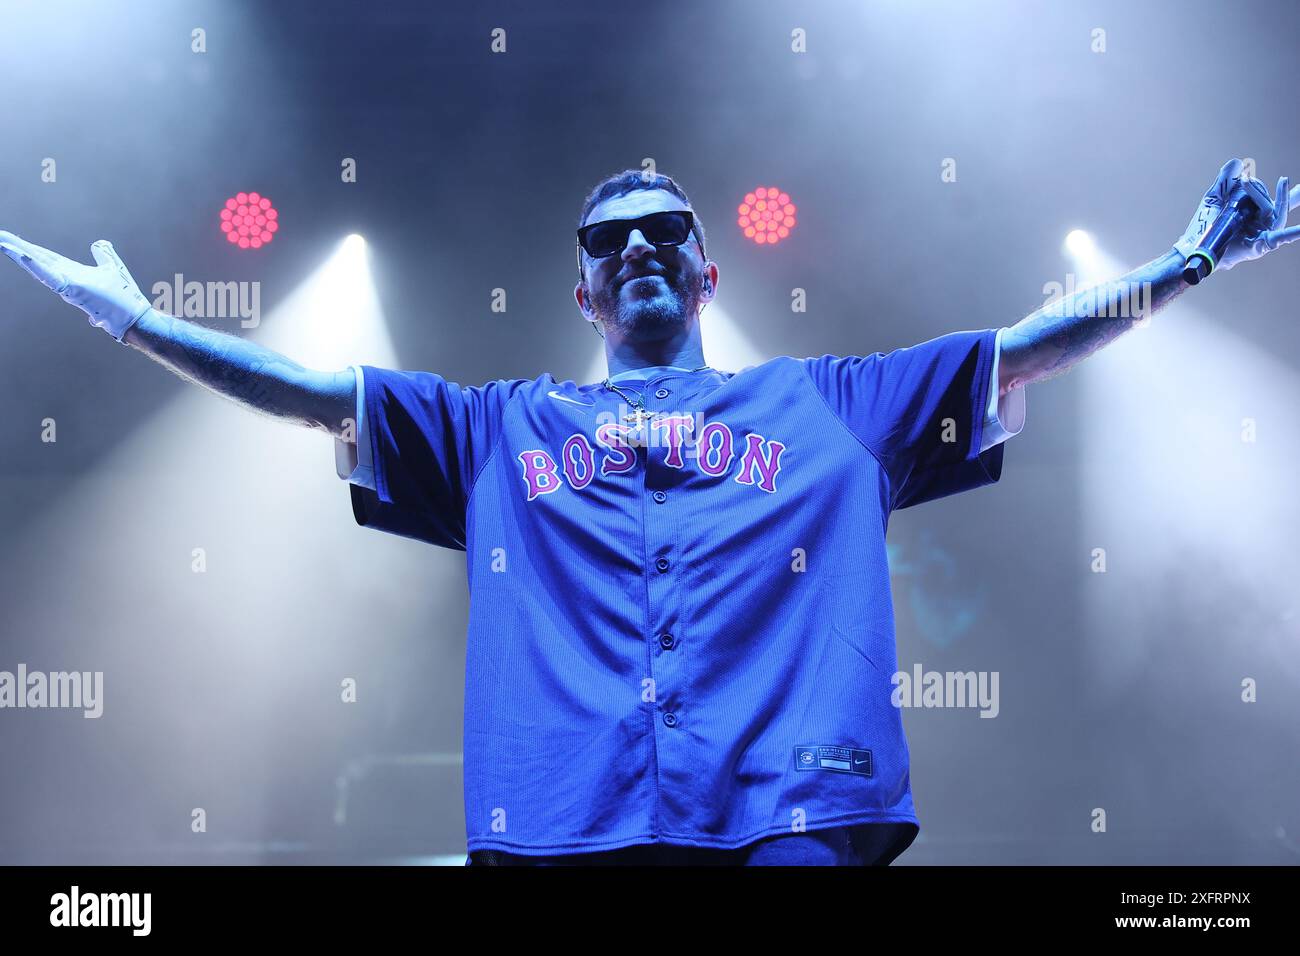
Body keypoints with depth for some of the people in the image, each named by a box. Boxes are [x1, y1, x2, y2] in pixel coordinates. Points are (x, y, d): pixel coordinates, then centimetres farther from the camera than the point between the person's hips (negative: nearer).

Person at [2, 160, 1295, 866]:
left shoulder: (828, 405, 25)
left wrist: (1195, 260, 19)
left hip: (793, 811, 0)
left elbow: (1028, 351, 24)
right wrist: (134, 319, 20)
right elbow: (311, 395, 24)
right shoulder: (499, 428, 27)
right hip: (565, 823, 1)